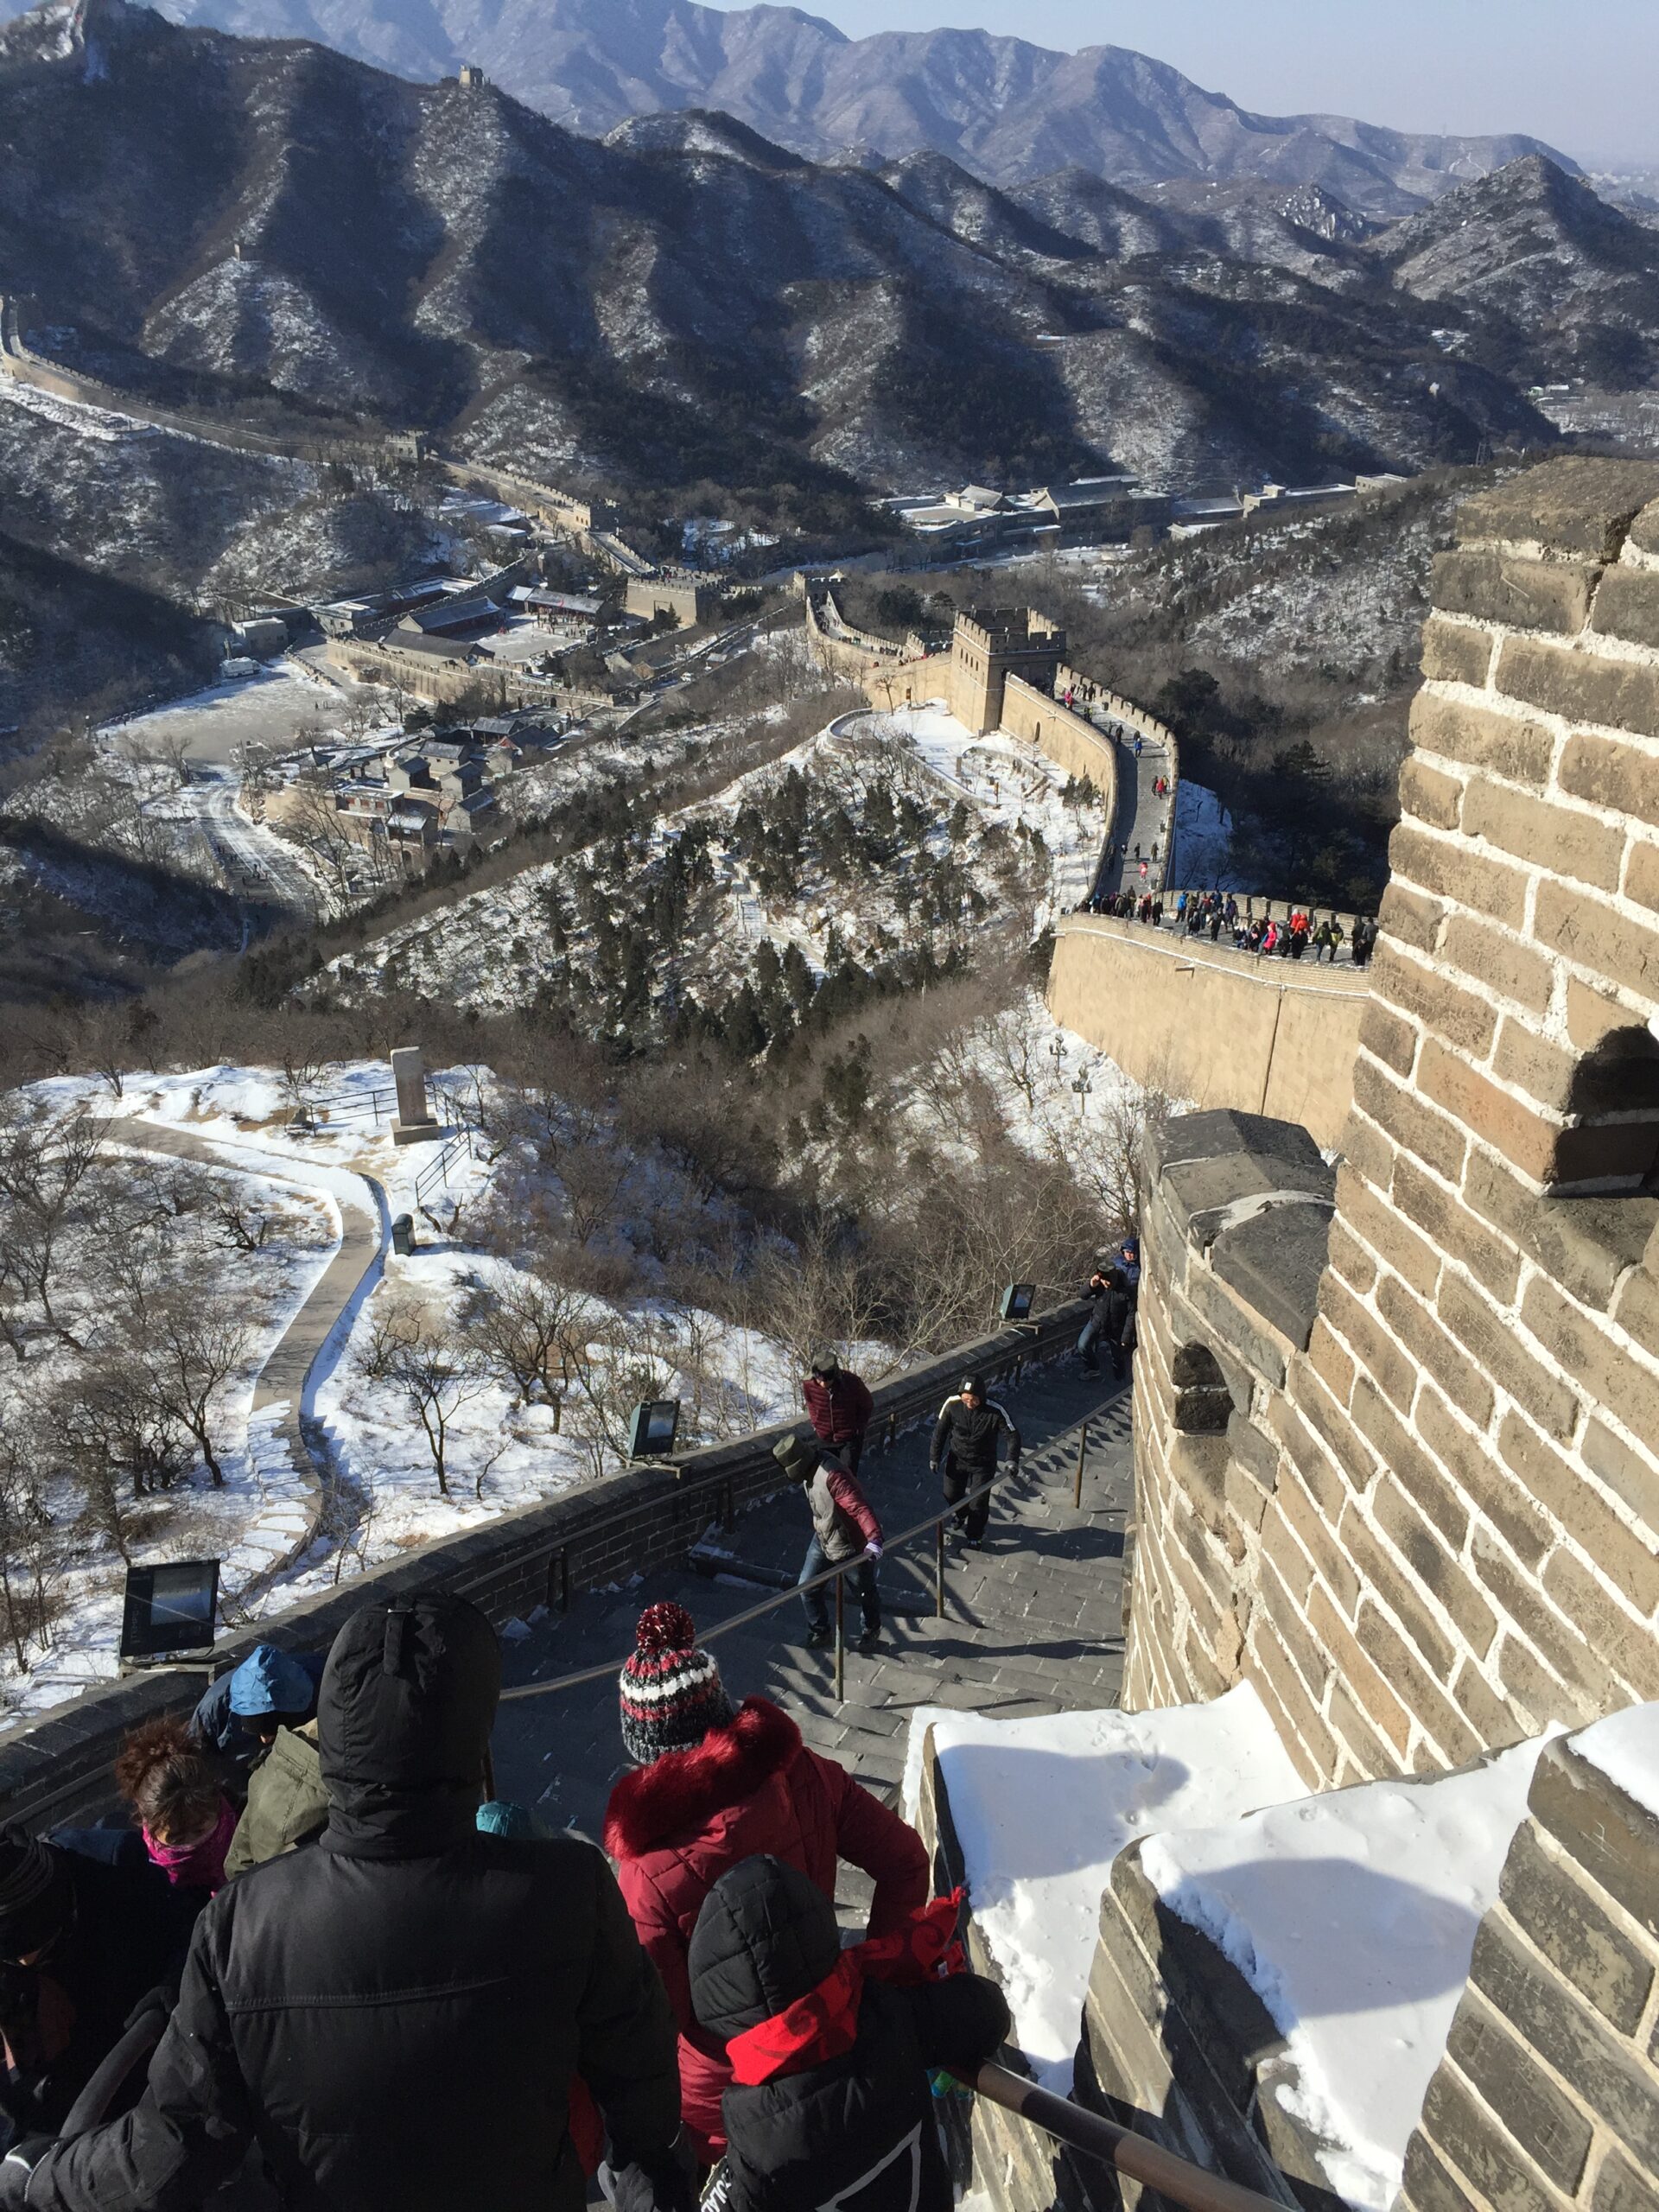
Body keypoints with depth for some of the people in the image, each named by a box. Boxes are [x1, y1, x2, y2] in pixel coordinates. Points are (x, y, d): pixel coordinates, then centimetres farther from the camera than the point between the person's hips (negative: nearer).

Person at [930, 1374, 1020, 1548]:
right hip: (957, 1459, 3)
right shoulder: (952, 1404, -23)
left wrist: (1012, 1460, -28)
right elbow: (940, 1430, -7)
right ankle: (962, 1516, 52)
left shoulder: (996, 1410, -29)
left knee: (978, 1502, 2)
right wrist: (935, 1456, -1)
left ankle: (974, 1537, 28)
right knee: (951, 1495, 17)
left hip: (983, 1463, -3)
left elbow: (1012, 1434, -17)